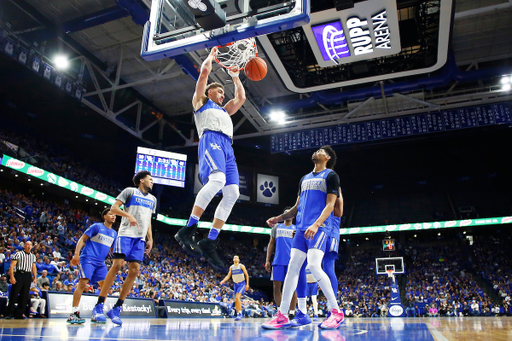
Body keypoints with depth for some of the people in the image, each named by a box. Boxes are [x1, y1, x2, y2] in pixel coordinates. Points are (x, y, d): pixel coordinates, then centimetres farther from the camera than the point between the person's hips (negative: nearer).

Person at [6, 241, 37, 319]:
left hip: (28, 276, 5)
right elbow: (12, 266, -5)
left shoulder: (33, 256, 16)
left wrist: (35, 277, 10)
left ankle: (19, 314, 11)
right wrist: (12, 277, -14)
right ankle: (9, 313, 4)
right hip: (19, 275, -4)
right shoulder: (18, 254, 1)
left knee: (25, 296, 4)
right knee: (14, 294, -5)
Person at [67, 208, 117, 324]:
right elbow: (82, 239, -4)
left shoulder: (114, 233, 16)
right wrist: (76, 254, -15)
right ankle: (73, 313, -10)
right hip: (88, 259, -6)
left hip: (100, 263, 6)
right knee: (82, 283, -17)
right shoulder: (96, 226, -2)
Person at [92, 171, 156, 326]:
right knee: (117, 265, -16)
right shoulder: (130, 191, 3)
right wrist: (128, 215, -20)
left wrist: (150, 239, 15)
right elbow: (114, 208, -4)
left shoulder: (152, 199, 21)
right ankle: (99, 306, -8)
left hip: (140, 238, 6)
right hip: (126, 233, -5)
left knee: (134, 270, -5)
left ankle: (116, 309, 1)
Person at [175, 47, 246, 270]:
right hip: (211, 139, -7)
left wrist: (235, 77, 50)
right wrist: (211, 55, 33)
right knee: (217, 180, -33)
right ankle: (188, 230, -31)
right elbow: (205, 71, 18)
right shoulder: (200, 101, 23)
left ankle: (209, 243, -11)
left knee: (232, 193, -11)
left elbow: (241, 97, 45)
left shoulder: (224, 110, 40)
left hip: (227, 146, 7)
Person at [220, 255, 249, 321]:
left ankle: (240, 314, -25)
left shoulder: (241, 266, -6)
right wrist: (223, 281, -10)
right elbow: (228, 275, 8)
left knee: (237, 297, -24)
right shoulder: (231, 267, 8)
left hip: (242, 284, -6)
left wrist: (247, 284, -7)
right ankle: (238, 314, 14)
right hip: (236, 284, 6)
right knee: (236, 300, 6)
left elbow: (246, 275, -3)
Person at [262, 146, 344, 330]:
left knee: (314, 266, -20)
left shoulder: (331, 175, 2)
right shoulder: (304, 179, 24)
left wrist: (316, 225, -22)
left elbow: (330, 205, -8)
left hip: (320, 228, -7)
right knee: (292, 267, 0)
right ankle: (282, 316, 3)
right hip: (301, 228, 7)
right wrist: (278, 218, 15)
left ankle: (336, 312, -7)